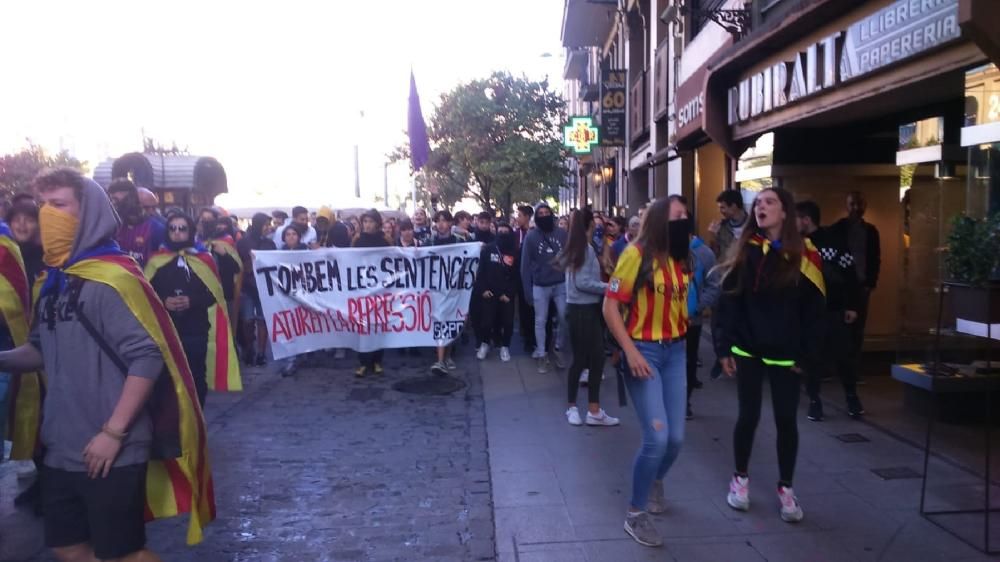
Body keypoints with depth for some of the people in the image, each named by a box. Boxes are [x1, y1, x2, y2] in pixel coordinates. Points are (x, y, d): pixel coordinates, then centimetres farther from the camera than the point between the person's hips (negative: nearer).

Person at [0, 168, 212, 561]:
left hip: (111, 451, -8)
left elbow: (148, 357, -21)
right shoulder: (53, 280, 10)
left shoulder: (112, 280, -15)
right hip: (62, 449, 8)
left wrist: (113, 432, -21)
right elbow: (44, 351, 18)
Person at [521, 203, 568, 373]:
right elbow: (525, 264, -4)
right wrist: (527, 289, -6)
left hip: (561, 284, 2)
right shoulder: (531, 237, -5)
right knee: (540, 321, 6)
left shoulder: (562, 233, -1)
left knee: (564, 318, 6)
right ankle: (541, 355, 17)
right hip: (540, 286, -1)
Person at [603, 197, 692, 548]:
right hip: (643, 351, -6)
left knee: (676, 438, 7)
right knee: (656, 437, -11)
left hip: (675, 351, 6)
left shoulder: (681, 258, 6)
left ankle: (655, 482, 40)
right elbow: (610, 308, -14)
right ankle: (635, 514, 8)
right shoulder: (636, 254, -13)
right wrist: (630, 352, -19)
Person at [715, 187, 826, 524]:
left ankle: (785, 488, 23)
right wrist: (724, 347, -6)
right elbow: (728, 300, -1)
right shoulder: (745, 250, 0)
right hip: (748, 350, 1)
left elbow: (815, 310, -2)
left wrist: (808, 356, -6)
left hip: (786, 355, 0)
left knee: (786, 420, 6)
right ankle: (740, 479, 27)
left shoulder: (804, 255, -4)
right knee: (748, 416, 8)